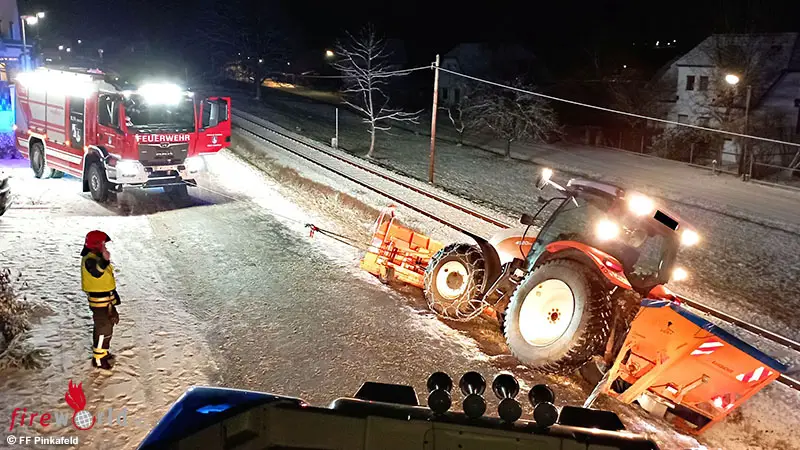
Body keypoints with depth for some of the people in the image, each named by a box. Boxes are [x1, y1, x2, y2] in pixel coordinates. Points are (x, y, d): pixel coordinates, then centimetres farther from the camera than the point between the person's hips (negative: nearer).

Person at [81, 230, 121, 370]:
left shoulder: (97, 257, 11)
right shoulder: (89, 260, -21)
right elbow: (96, 272, -44)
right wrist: (104, 261, -63)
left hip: (106, 299, 10)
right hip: (99, 301, -10)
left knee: (107, 326, 22)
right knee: (103, 329, -2)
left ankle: (103, 351, 38)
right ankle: (98, 358, 10)